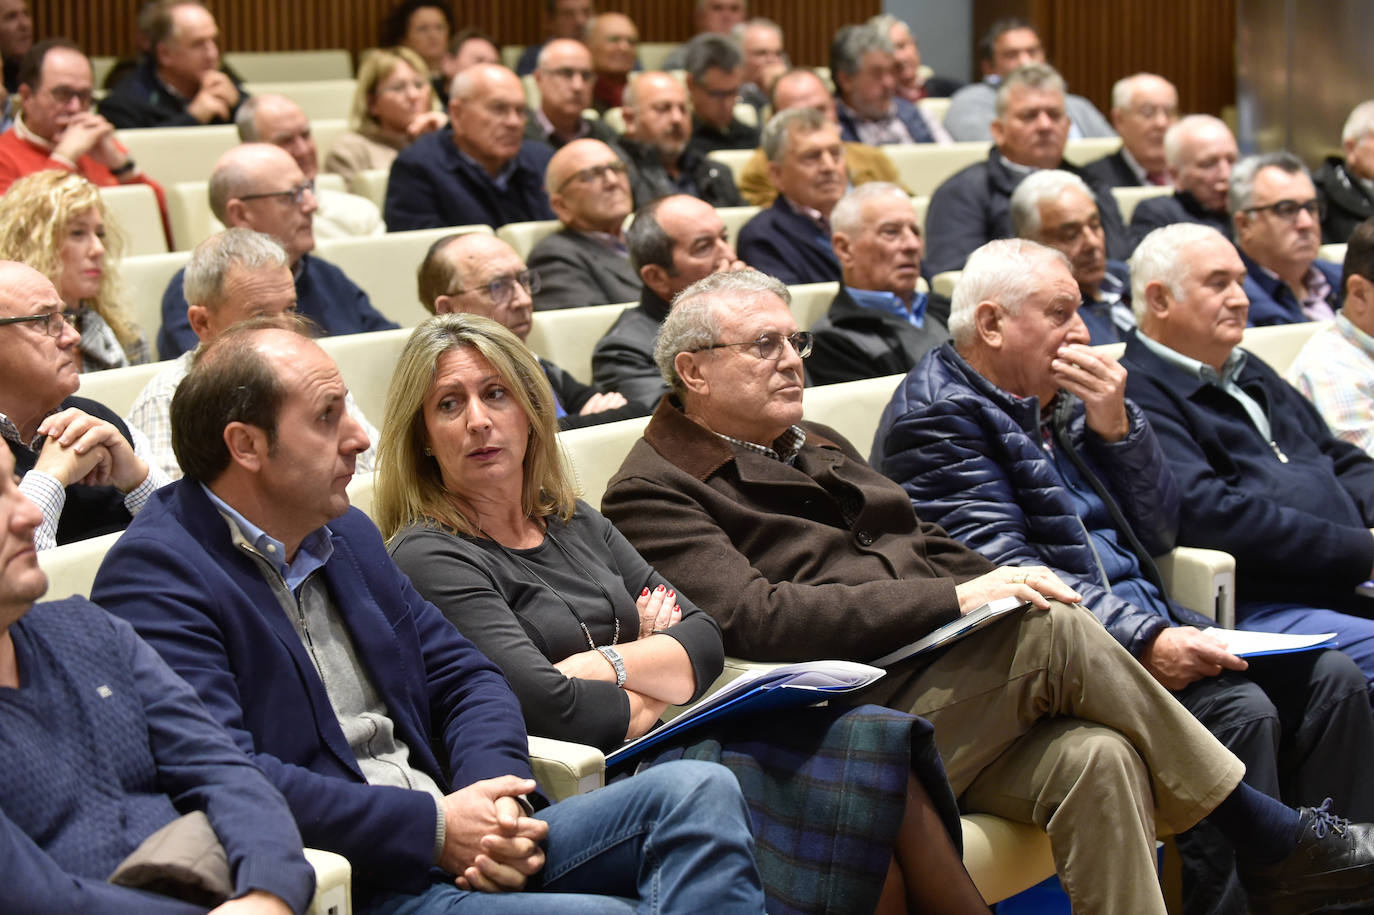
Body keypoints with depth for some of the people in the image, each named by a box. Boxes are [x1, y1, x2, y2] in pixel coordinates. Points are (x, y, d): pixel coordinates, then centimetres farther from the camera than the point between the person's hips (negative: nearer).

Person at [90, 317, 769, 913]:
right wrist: (432, 827, -19)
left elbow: (464, 677, 19)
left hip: (448, 841, 9)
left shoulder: (348, 534, 18)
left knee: (697, 790, -8)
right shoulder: (154, 576, -10)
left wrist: (497, 793, -4)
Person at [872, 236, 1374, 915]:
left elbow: (1158, 533, 16)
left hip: (1144, 622, 9)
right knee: (1238, 708, -27)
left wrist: (1116, 426, 0)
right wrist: (1143, 642, -27)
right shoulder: (935, 415, -7)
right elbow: (1005, 571, -19)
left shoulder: (1058, 400, 19)